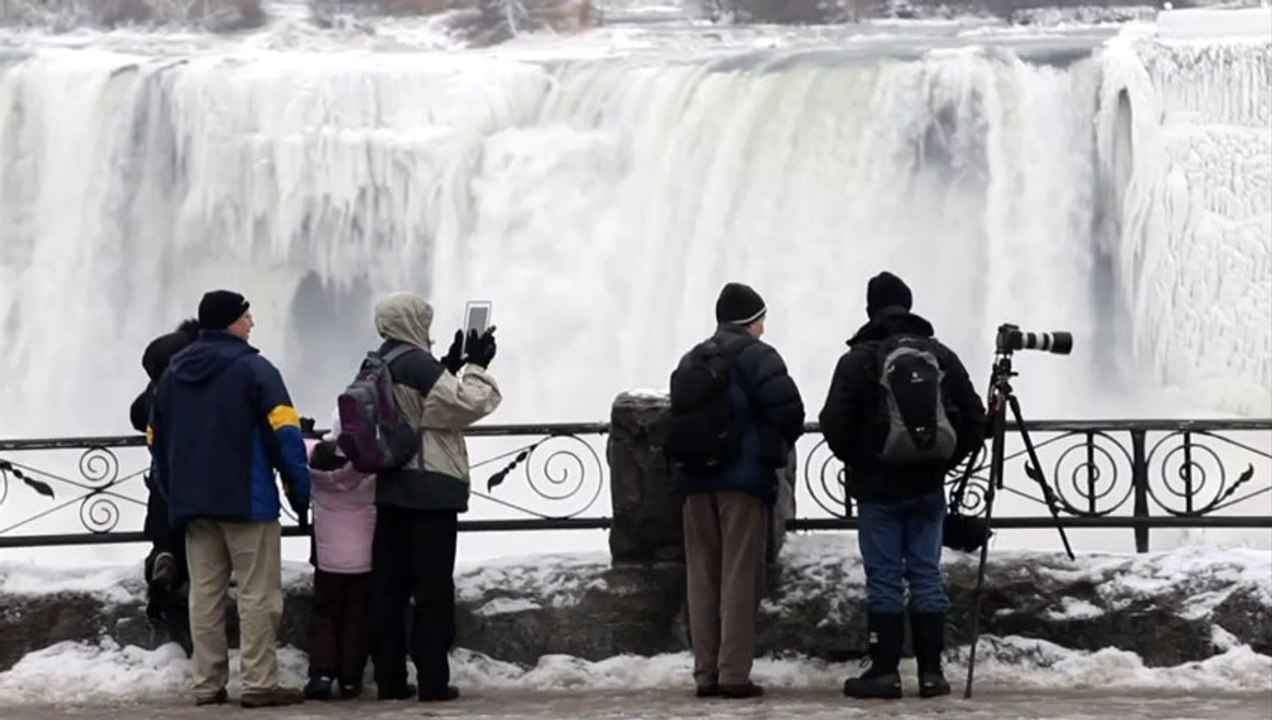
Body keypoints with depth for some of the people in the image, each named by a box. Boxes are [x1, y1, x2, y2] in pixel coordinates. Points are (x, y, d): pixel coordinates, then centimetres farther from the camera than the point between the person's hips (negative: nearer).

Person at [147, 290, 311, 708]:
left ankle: (207, 684, 9)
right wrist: (300, 490, -7)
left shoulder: (174, 372, 12)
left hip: (192, 501, 6)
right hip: (247, 500, -6)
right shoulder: (252, 368, -7)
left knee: (204, 594, 9)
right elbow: (284, 431, -13)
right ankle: (259, 684, -6)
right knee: (258, 594, -3)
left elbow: (157, 438, 16)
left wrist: (173, 494, 20)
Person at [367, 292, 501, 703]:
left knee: (389, 587, 8)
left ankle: (389, 678, 9)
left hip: (390, 490, 8)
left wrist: (450, 367, 13)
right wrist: (475, 367, -1)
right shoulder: (419, 365, -14)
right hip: (431, 489, -8)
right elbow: (470, 404, -15)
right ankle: (432, 679, -2)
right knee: (434, 588, -2)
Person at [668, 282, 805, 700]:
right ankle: (734, 674, -8)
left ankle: (705, 673, 7)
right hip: (743, 477, -6)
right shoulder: (757, 356, -5)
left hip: (696, 478, 6)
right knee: (739, 576, -4)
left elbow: (677, 418, 14)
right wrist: (778, 446, 5)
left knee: (702, 576, 8)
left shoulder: (691, 361, 16)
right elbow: (787, 409, -14)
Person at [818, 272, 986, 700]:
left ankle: (885, 671, 0)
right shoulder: (941, 356, 5)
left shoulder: (860, 359, -8)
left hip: (878, 487, -4)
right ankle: (931, 671, 7)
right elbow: (973, 419, 7)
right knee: (926, 575, 7)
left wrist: (853, 460, 8)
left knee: (884, 578, 0)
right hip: (928, 487, 4)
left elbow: (835, 424, -10)